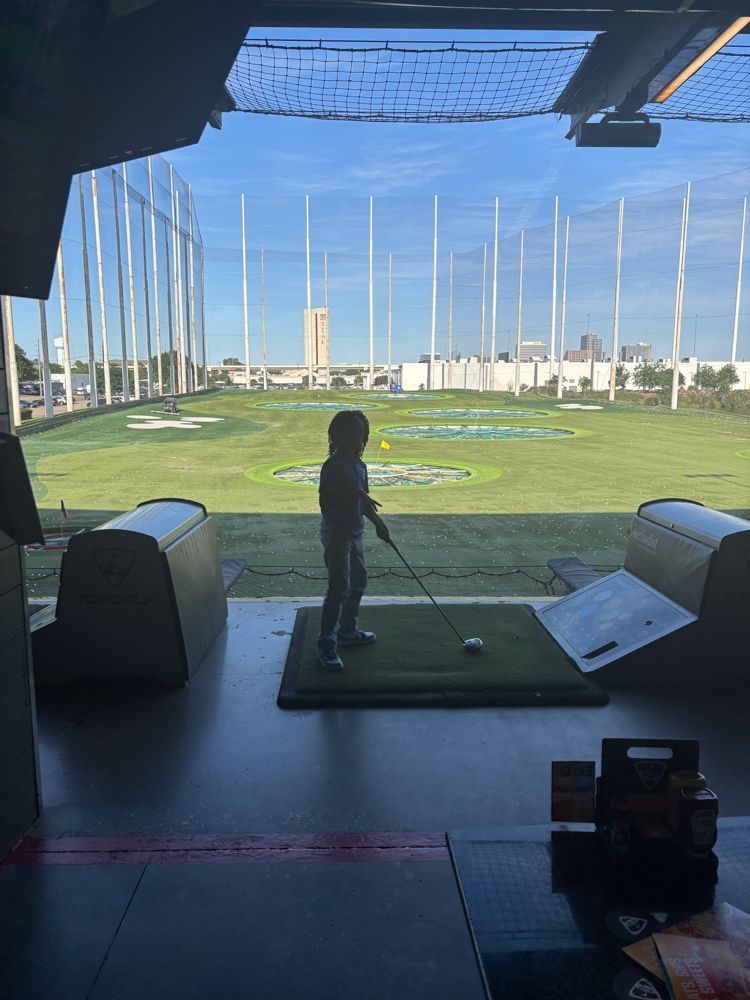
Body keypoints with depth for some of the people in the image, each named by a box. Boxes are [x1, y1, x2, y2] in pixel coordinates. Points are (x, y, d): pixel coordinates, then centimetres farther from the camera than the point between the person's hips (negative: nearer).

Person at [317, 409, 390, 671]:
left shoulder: (359, 465, 10)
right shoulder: (334, 465, -16)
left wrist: (378, 522, 15)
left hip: (355, 530, 9)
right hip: (336, 531, -9)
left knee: (358, 581, 18)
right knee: (339, 587, -12)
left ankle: (347, 630, 34)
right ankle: (327, 644, -4)